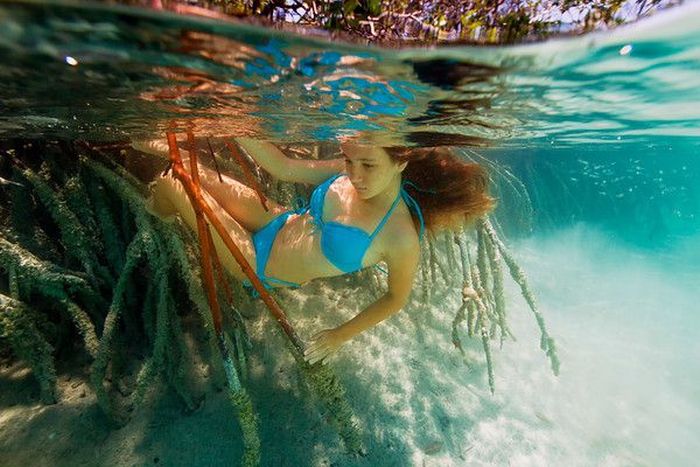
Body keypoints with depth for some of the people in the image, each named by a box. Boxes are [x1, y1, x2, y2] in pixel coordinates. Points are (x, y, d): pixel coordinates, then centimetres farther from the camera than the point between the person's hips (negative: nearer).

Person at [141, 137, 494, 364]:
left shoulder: (401, 237, -31)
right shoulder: (347, 172, -15)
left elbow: (396, 298, -15)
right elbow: (284, 167, -6)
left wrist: (340, 336, -7)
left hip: (260, 267, -5)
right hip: (276, 223, 5)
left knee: (170, 185, 3)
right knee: (189, 172, 12)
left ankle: (155, 213, 42)